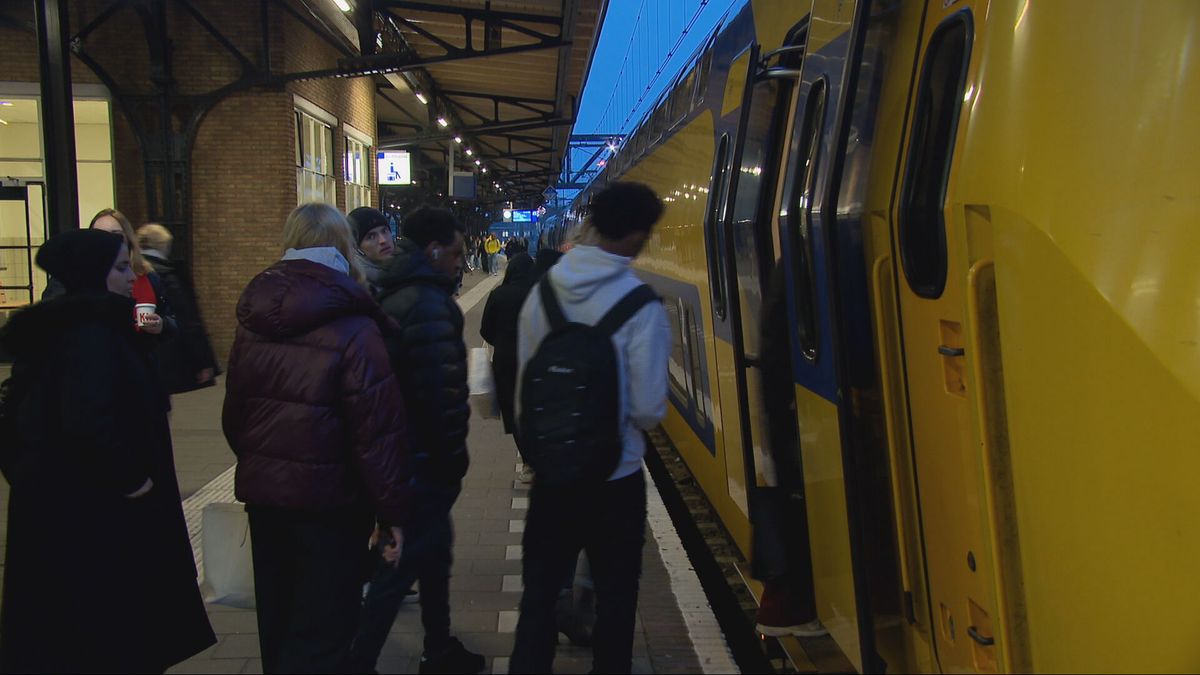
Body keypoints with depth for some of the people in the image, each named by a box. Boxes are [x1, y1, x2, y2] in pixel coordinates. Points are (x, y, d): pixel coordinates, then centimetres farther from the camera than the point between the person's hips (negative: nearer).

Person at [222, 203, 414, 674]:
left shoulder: (252, 321, 4)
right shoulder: (354, 329, -16)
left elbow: (234, 411, 12)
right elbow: (378, 431, -19)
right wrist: (394, 510, -13)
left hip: (261, 489, 7)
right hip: (328, 495, -6)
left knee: (278, 620, 21)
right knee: (321, 628, 2)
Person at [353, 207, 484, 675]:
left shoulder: (394, 295, 12)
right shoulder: (429, 306, -20)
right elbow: (441, 392, -25)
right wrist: (453, 457, -12)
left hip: (401, 453, 10)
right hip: (423, 460, -10)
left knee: (434, 552, 21)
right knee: (400, 567, -1)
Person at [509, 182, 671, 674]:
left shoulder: (543, 290, -5)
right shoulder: (640, 305, -18)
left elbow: (522, 377, 0)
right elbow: (648, 408, -17)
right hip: (615, 474, -4)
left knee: (539, 593, 16)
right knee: (615, 597, 14)